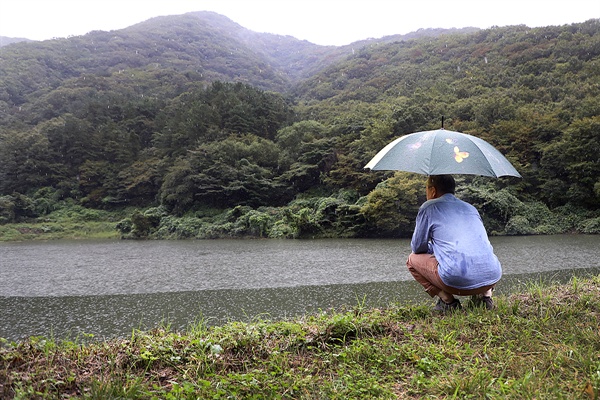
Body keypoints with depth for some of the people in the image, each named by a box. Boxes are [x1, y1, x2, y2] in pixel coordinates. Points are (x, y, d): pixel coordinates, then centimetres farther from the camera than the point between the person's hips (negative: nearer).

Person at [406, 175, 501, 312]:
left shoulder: (429, 207, 8)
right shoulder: (471, 208, 25)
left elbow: (417, 247, 11)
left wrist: (433, 248, 36)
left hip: (457, 281, -6)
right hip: (493, 278, 6)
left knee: (413, 259, 18)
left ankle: (447, 301, 2)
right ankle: (485, 295, 15)